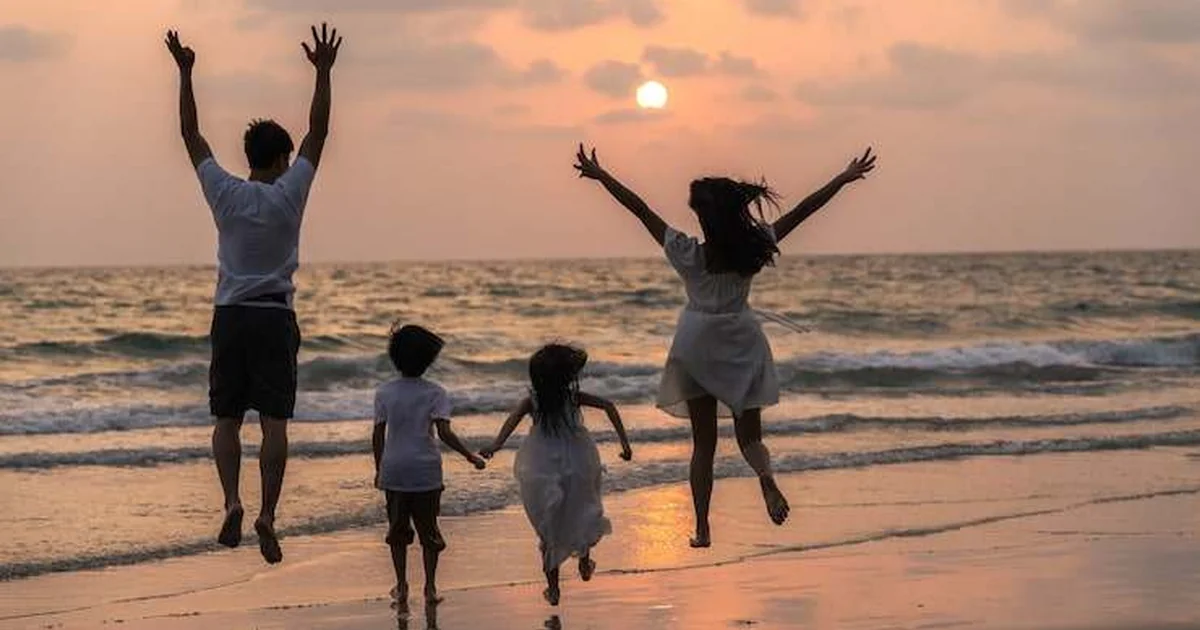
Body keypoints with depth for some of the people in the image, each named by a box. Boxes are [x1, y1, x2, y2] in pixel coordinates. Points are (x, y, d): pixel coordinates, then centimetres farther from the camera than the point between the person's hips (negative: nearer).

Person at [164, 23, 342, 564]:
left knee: (227, 419, 6)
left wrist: (185, 73, 12)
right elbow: (318, 133, 0)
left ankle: (232, 501, -13)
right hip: (275, 318, -1)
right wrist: (323, 73, 4)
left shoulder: (224, 192, -1)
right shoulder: (288, 194, -5)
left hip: (230, 316, 1)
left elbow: (191, 134, 6)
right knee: (274, 422, -3)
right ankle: (267, 514, -12)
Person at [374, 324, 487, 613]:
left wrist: (379, 469, 12)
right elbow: (445, 433, -16)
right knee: (428, 529, 11)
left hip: (393, 470, 1)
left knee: (398, 529, 14)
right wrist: (471, 457, -8)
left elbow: (378, 435, 1)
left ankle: (401, 586, 14)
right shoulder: (435, 393, -7)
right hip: (426, 470, -1)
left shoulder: (384, 392, -2)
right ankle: (430, 588, 12)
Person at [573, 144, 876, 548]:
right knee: (749, 433, 10)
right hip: (742, 344, 1)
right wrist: (845, 179, -1)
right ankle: (765, 476, -25)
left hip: (697, 346, 0)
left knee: (703, 443, 10)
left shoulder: (688, 255, -16)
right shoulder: (754, 250, -13)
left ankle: (702, 529, 6)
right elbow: (802, 211, -7)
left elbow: (640, 209, -13)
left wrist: (600, 175, -7)